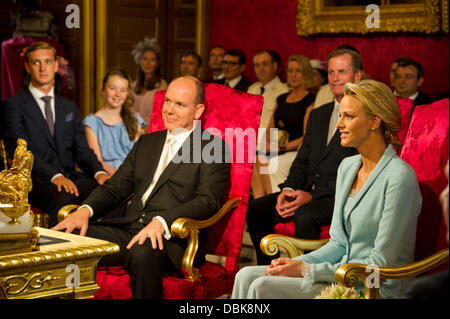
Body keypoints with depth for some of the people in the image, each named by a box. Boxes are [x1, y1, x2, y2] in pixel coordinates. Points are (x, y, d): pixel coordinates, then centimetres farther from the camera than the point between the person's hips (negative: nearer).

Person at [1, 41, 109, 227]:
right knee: (64, 197, -38)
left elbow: (82, 150, 14)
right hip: (35, 181, -5)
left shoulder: (69, 108, 22)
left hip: (69, 177, 5)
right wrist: (54, 176, -25)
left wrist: (99, 172, -9)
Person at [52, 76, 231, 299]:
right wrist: (86, 210, -2)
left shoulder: (214, 147, 4)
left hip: (169, 239, -5)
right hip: (127, 230, 6)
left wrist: (161, 222, -26)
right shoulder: (146, 143, 25)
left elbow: (207, 201, -10)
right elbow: (114, 188, 21)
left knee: (141, 253, -39)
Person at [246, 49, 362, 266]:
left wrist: (312, 196, -19)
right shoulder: (317, 115, 22)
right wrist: (288, 189, -3)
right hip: (309, 192, 7)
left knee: (305, 215, -35)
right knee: (255, 209, -10)